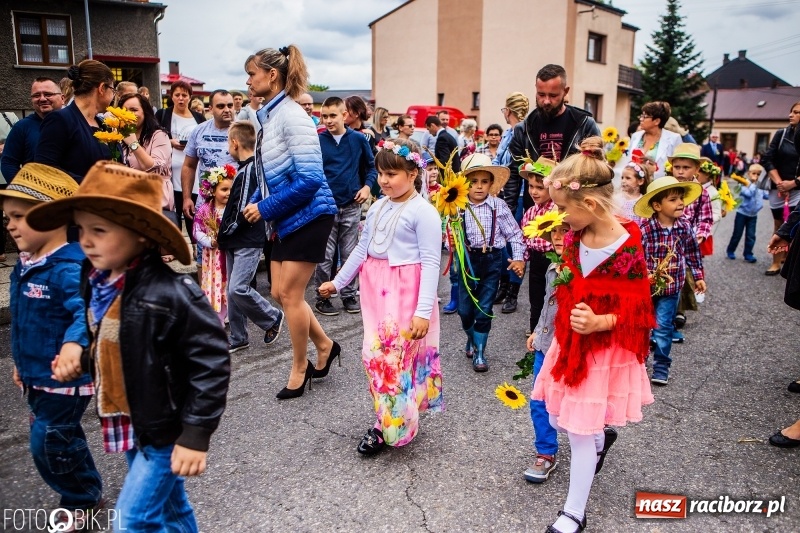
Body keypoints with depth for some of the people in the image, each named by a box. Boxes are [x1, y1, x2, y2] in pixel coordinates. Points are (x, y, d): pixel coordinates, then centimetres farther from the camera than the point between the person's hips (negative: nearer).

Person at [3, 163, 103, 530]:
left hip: (66, 377, -10)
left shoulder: (68, 269, -26)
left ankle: (81, 501, 25)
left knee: (48, 445, 1)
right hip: (38, 376, 10)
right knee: (62, 438, 21)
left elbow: (87, 310, -40)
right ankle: (87, 495, 40)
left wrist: (75, 344, -58)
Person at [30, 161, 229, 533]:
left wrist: (195, 435, -22)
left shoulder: (169, 292, -26)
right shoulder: (96, 284, -1)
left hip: (165, 430, -8)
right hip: (126, 427, 8)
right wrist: (81, 361, -3)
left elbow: (211, 361, -24)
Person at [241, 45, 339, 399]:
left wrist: (266, 209, -18)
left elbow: (309, 178, -23)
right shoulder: (269, 116, 10)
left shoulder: (291, 115, -16)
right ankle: (325, 346, 30)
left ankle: (300, 367, 18)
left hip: (308, 216, -9)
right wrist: (256, 203, 1)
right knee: (280, 293, 11)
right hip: (287, 219, 9)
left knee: (290, 294, -1)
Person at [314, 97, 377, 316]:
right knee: (325, 256, 4)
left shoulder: (358, 139, 1)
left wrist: (367, 186, -4)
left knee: (350, 254, 11)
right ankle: (322, 297, 17)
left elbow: (371, 167, 11)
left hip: (351, 206, 2)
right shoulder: (317, 141, -3)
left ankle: (349, 295, 23)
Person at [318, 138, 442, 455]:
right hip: (375, 289, 7)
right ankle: (385, 421, 25)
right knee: (374, 354, 9)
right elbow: (362, 249, 19)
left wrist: (424, 311, -21)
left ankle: (390, 426, 10)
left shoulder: (423, 212, -12)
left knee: (396, 357, -7)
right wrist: (337, 282, 22)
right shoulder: (377, 208, 10)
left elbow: (430, 262, -15)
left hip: (405, 293, -7)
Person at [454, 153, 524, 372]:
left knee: (484, 309, 3)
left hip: (492, 260, -1)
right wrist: (451, 243, -24)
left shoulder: (498, 206, -6)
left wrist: (518, 257, -6)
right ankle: (471, 339, 40)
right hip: (468, 260, 1)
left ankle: (480, 352, 19)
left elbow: (514, 233, 0)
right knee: (464, 309, 9)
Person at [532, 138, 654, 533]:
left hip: (605, 350, -7)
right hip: (569, 343, 7)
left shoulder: (626, 251, -23)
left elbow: (638, 313, -17)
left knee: (580, 431, 2)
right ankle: (602, 436, 51)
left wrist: (600, 323, -33)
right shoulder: (574, 238, -2)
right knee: (558, 417, 18)